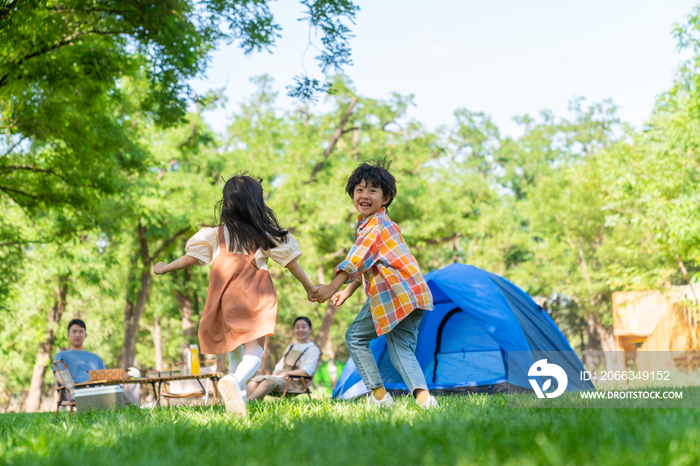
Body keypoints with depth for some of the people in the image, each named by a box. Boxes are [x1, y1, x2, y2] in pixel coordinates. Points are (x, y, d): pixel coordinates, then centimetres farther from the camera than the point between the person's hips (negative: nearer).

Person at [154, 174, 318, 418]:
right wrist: (310, 288, 22)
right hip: (253, 297, -3)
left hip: (224, 297, 3)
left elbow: (191, 256, 12)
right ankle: (234, 381, -41)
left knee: (233, 349, 18)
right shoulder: (266, 235, 9)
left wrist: (164, 269, 28)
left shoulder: (216, 234, 11)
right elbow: (290, 261, 12)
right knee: (253, 349, -12)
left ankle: (239, 395, 15)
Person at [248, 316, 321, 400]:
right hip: (281, 378, 7)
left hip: (295, 383, -7)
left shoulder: (313, 349, 1)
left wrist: (285, 374, -16)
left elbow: (307, 371, -14)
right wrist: (275, 374, 0)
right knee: (254, 381, -20)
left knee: (268, 381, -34)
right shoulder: (290, 347, 27)